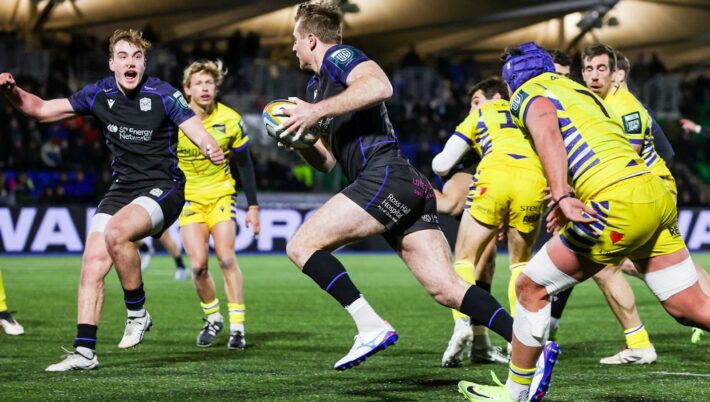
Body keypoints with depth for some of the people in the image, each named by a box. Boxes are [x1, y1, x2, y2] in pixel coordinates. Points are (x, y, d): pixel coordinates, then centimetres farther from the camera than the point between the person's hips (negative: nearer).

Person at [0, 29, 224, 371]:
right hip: (122, 188, 5)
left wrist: (212, 151, -43)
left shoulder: (164, 95, -13)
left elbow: (198, 132, -19)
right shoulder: (98, 95, 0)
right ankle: (85, 352, -1)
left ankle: (138, 313, -11)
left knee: (116, 233, -31)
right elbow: (41, 109, 7)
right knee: (92, 263, -7)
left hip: (163, 188, -5)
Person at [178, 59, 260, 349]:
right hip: (188, 197, 0)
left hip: (221, 193, 0)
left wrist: (253, 206, 0)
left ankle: (237, 326, -5)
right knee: (198, 265, -11)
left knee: (226, 258, -13)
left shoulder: (230, 120, -9)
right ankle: (212, 318, 13)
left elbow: (244, 164, 2)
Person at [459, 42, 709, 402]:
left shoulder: (529, 93, 7)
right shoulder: (579, 90, 29)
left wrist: (562, 197, -25)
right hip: (658, 196, 8)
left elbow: (547, 132, -14)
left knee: (531, 288, 6)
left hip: (618, 206, -7)